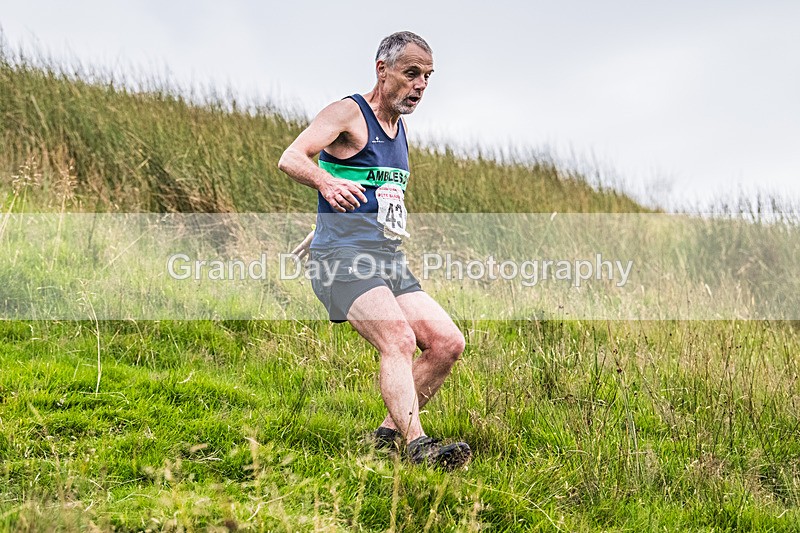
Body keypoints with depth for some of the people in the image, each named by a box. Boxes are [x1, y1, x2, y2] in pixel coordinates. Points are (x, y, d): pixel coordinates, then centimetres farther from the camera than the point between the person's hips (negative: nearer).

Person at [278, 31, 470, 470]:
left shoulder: (399, 128, 20)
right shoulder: (348, 113, -5)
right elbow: (290, 159, -21)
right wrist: (327, 182, -42)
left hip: (390, 262, 8)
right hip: (343, 257, -8)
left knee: (448, 343, -3)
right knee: (399, 340, -27)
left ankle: (388, 434, 6)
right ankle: (417, 446, -37)